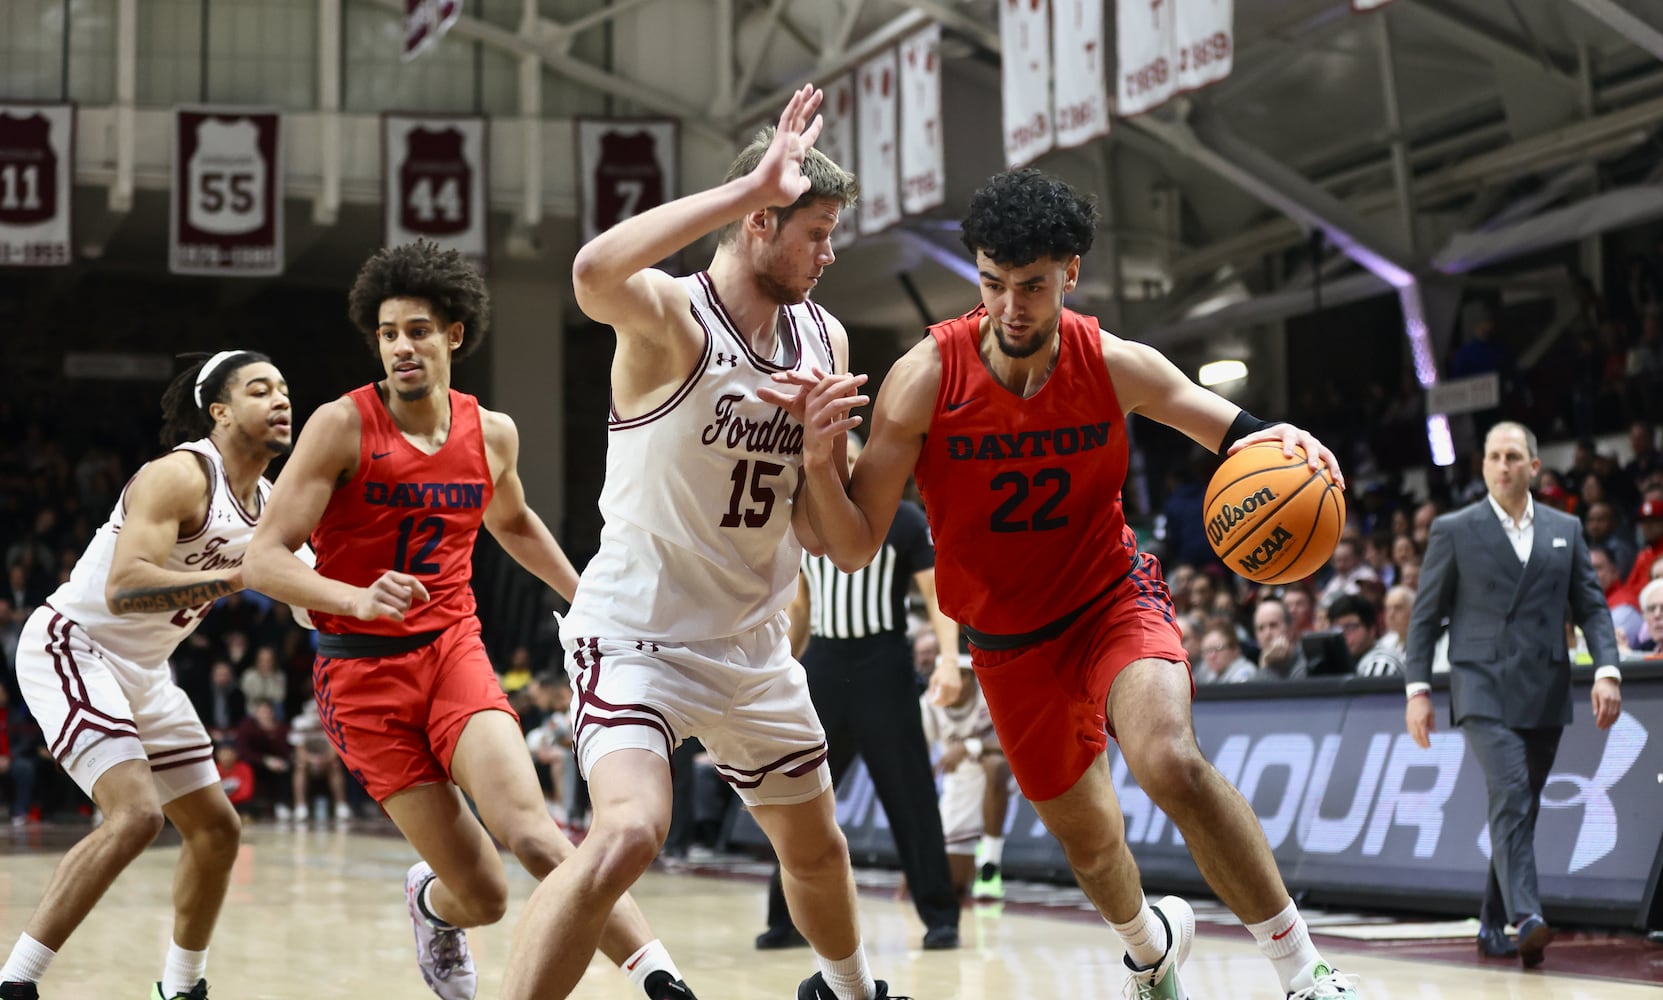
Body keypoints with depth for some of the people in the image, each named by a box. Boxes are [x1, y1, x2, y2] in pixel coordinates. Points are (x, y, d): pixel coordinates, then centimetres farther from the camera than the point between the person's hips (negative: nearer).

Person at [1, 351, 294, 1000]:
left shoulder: (270, 504, 4)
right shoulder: (181, 476, -22)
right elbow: (123, 588, -33)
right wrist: (237, 576, -34)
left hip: (142, 672, 9)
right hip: (70, 648, -9)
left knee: (217, 828, 11)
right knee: (137, 814, -25)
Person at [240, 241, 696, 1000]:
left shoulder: (492, 433, 4)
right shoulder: (343, 426, -10)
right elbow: (263, 559, -15)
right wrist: (358, 600, -32)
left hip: (453, 651, 3)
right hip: (362, 672, -3)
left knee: (531, 832, -25)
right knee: (485, 895, -6)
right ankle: (431, 900, 31)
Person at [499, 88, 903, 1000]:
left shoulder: (825, 340, 2)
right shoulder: (669, 317, -18)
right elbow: (595, 270, -44)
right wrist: (751, 185, -41)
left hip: (752, 642, 7)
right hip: (636, 633, -7)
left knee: (815, 846, 22)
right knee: (628, 834, -30)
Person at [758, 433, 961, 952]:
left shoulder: (903, 519, -2)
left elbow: (937, 596, -5)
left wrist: (948, 656, -20)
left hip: (881, 664, -4)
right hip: (822, 664, 5)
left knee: (909, 796, -4)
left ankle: (940, 916, 2)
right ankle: (788, 917, 14)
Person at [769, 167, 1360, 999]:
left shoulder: (1116, 366, -18)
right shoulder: (926, 379, -21)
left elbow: (1233, 432, -4)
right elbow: (853, 547, -20)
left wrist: (1277, 441, -28)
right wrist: (818, 457, -39)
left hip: (1113, 596, -2)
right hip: (1007, 637, 2)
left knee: (1169, 759, -32)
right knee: (1086, 838, 16)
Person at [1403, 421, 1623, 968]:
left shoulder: (1565, 530, 12)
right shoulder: (1453, 530, 2)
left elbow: (1592, 606, 10)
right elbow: (1425, 615, 3)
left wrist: (1607, 670, -5)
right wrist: (1418, 688, -3)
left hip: (1545, 693, 4)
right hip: (1484, 689, -4)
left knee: (1521, 809, 9)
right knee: (1510, 797, -20)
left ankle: (1493, 925, 20)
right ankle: (1527, 919, -28)